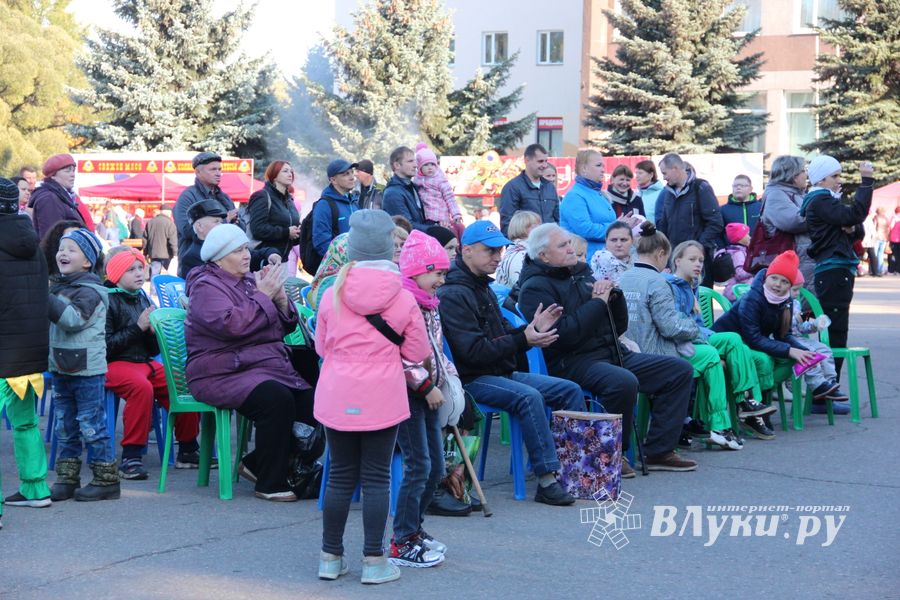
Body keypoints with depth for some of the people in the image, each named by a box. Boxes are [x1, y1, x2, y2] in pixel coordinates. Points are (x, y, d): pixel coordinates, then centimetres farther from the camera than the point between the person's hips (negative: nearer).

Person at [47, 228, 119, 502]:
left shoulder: (90, 290, -13)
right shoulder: (58, 286, 13)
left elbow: (74, 319, -28)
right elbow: (51, 324, 26)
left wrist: (46, 300, -32)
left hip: (87, 369, -9)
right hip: (61, 367, 9)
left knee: (91, 426, -3)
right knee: (64, 427, 13)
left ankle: (106, 479, 6)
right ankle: (67, 479, 21)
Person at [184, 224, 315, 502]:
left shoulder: (250, 280, 19)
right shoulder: (206, 287, -4)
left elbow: (287, 326, 19)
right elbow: (232, 324, -23)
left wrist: (280, 298, 0)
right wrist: (263, 295, -14)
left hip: (271, 367, 8)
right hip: (223, 374, -8)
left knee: (310, 403, -17)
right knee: (277, 400, -33)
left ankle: (255, 463, 2)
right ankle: (270, 484, -20)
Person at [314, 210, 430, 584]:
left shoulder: (332, 295, -3)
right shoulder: (403, 299, -8)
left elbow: (322, 346, 8)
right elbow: (418, 353, 0)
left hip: (337, 398, 2)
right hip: (382, 399, -2)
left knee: (340, 475, 12)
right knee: (376, 477, 5)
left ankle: (331, 557, 18)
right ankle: (374, 561, 6)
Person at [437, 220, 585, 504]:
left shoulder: (483, 288, 18)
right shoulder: (453, 294, -15)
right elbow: (473, 351, -22)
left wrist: (532, 330, 1)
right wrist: (523, 340, -24)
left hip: (500, 372, 10)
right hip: (470, 379, -10)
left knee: (571, 391, 2)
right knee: (528, 396, -34)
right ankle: (547, 481, -33)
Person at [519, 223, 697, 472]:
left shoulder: (581, 274, 19)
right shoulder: (536, 288, -5)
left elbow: (619, 327, 21)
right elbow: (562, 334, -22)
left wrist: (614, 295, 2)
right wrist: (598, 302, -13)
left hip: (612, 354, 9)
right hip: (571, 363, -9)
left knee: (679, 370, 1)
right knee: (624, 382, -36)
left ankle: (658, 451, 2)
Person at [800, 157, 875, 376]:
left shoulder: (826, 200, 21)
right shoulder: (819, 201, -10)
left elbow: (856, 232, 22)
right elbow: (854, 214, -24)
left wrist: (851, 228, -1)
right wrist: (867, 181, -22)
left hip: (838, 273, 11)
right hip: (833, 273, -11)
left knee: (833, 333, 11)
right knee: (835, 334, -11)